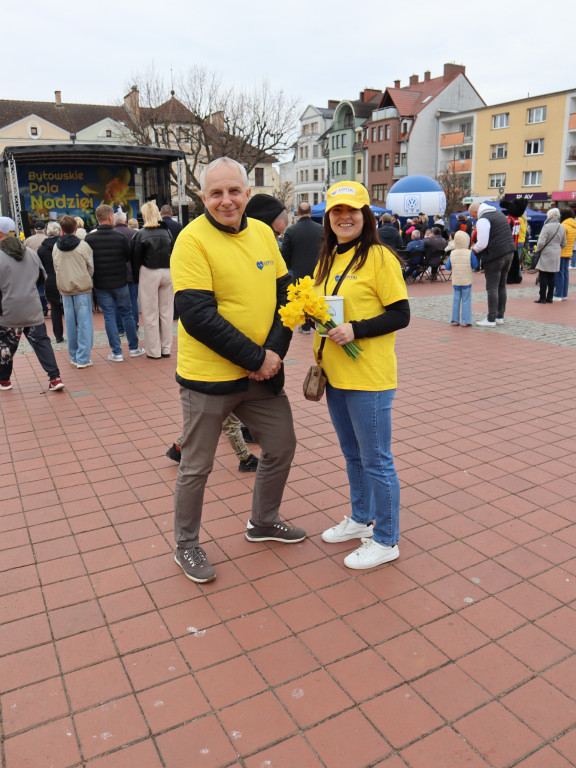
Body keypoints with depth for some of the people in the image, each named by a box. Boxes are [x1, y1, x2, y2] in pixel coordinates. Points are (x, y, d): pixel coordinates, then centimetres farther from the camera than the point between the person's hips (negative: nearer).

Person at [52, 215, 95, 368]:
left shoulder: (56, 247, 5)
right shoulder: (83, 246, -7)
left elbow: (56, 269, 11)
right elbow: (91, 268, -1)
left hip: (64, 288, 4)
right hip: (82, 288, -4)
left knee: (70, 323, 11)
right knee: (84, 322, -1)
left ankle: (73, 356, 19)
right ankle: (83, 359, -4)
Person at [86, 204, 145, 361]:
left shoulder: (89, 239, -9)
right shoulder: (120, 237, -10)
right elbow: (129, 257, 2)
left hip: (101, 285, 0)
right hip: (120, 283, 0)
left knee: (109, 317, 5)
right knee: (127, 314, 12)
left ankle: (116, 352, 6)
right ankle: (134, 348, 19)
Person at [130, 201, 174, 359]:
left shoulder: (140, 234, -6)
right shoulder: (167, 231, 3)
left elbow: (135, 258, -4)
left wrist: (136, 279, 5)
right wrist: (171, 271, 12)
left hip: (149, 274, -3)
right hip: (168, 273, 3)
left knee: (150, 314, 4)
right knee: (166, 312, 10)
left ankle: (154, 351, 8)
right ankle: (166, 349, 16)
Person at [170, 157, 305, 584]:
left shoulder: (263, 233, 6)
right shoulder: (193, 239, -14)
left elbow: (284, 294, 7)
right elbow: (198, 316, -21)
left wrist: (275, 351, -9)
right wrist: (256, 358, -19)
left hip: (263, 373, 7)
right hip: (209, 376, -6)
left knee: (282, 446, 18)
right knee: (197, 467, 8)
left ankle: (263, 522, 42)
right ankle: (186, 545, 31)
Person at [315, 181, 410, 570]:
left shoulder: (379, 257, -10)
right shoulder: (328, 259, 12)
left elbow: (401, 315, -13)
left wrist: (355, 329, -24)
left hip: (369, 377, -8)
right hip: (335, 375, 8)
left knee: (376, 460, 3)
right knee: (353, 454, 21)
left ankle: (386, 540, 20)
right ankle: (361, 519, 40)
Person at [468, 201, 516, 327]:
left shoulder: (483, 220, -12)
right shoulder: (499, 214, 17)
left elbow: (482, 243, -19)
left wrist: (474, 249, 2)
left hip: (495, 257, -9)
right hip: (509, 253, 9)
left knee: (492, 288, -4)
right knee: (502, 286, 14)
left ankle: (491, 320, -2)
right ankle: (500, 317, 20)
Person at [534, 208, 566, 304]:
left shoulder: (547, 227, -15)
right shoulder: (562, 228, 7)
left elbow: (541, 242, -19)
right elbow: (564, 243, 13)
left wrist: (537, 250, -3)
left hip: (546, 254, -7)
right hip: (556, 256, 7)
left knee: (543, 276, -2)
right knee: (552, 276, 11)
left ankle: (542, 298, -1)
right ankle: (550, 297, 15)